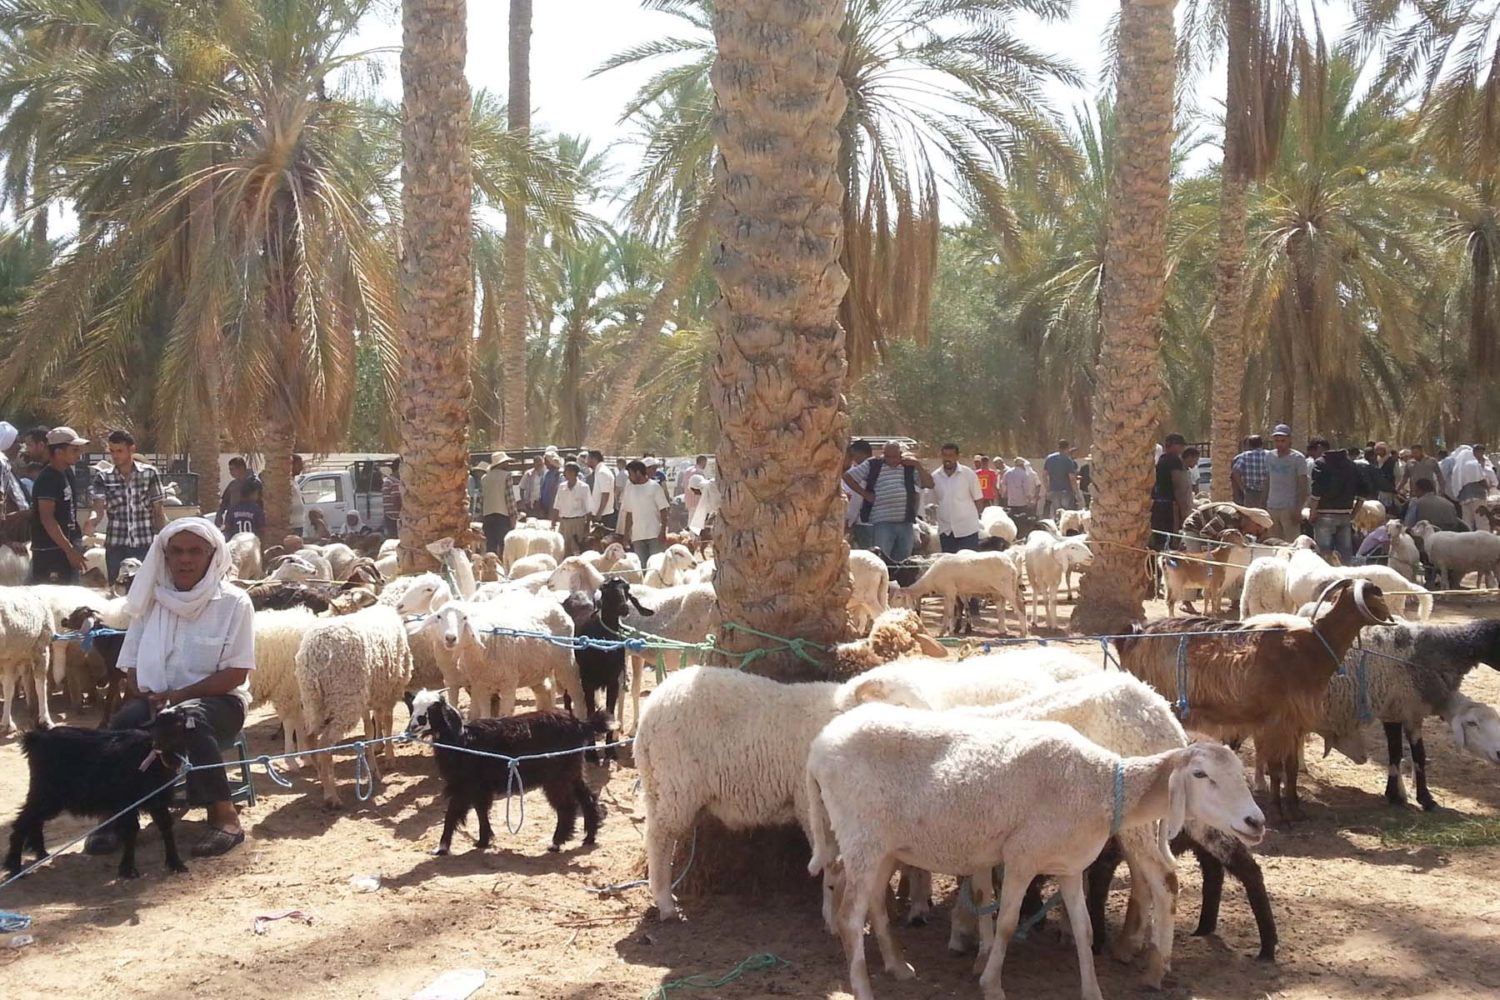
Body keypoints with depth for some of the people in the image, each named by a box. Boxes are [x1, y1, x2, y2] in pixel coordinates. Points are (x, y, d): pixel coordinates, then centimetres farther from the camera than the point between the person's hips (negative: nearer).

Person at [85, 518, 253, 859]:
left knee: (187, 719, -37)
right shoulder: (152, 600, 6)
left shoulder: (234, 602, -6)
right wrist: (150, 698, -14)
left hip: (217, 700, -3)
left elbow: (236, 674, -10)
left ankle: (224, 816, -29)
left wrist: (178, 696, -19)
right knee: (124, 721, -30)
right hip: (157, 701, 3)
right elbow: (133, 666, 8)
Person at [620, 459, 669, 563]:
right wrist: (626, 533, 9)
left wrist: (663, 532, -11)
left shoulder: (654, 487, -3)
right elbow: (629, 513, 13)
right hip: (637, 536, 4)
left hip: (655, 535, -4)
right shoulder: (630, 488, 10)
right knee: (641, 566, 2)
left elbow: (663, 511, -4)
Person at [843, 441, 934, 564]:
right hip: (882, 523, -3)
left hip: (906, 523, 3)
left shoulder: (910, 467, 12)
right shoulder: (872, 465, 4)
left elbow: (929, 484, 6)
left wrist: (918, 465, -3)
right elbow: (848, 476, 6)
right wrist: (864, 494, 1)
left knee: (903, 561, 8)